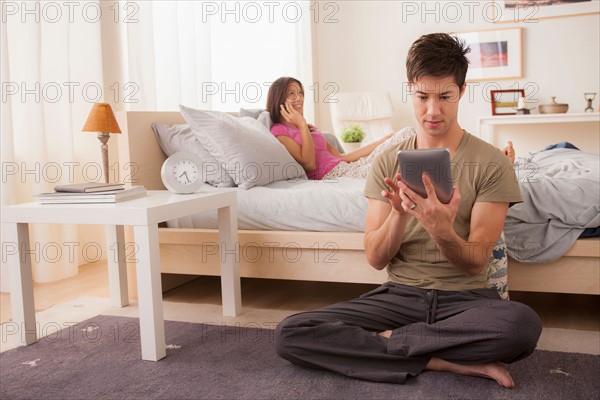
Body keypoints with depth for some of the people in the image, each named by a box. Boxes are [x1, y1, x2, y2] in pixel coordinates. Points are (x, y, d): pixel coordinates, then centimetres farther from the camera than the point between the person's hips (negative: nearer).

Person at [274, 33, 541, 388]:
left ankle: (383, 340, -16)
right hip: (400, 293, 2)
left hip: (465, 297, -1)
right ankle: (446, 360, -15)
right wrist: (400, 214, -22)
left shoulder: (491, 163, -3)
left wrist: (442, 230, -29)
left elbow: (475, 263, -7)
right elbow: (376, 259, -1)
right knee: (289, 334, -20)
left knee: (523, 323, -37)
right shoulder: (388, 162, 4)